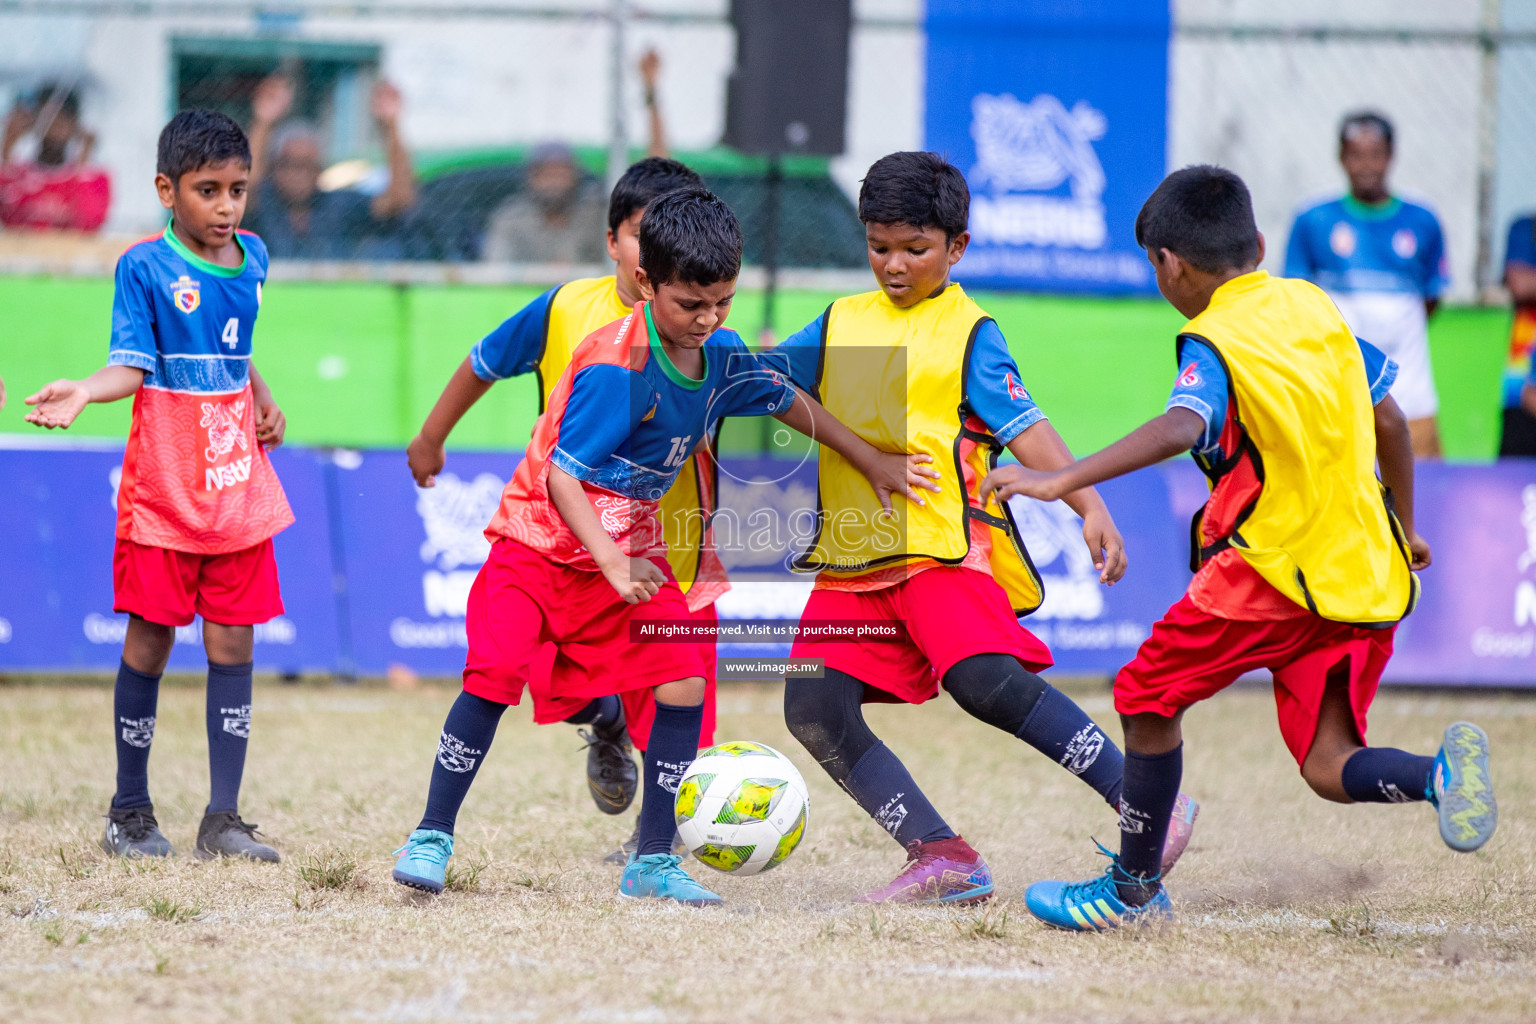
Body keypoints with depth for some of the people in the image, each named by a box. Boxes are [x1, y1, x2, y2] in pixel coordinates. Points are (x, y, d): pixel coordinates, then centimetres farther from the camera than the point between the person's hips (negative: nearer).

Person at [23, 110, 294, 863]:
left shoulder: (251, 257, 9)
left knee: (232, 645, 2)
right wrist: (81, 394, -34)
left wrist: (262, 400, 11)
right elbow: (132, 365, -16)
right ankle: (130, 811, 14)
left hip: (239, 486, 5)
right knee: (150, 642, 1)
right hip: (163, 490, -5)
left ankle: (223, 818, 5)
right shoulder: (144, 267, -8)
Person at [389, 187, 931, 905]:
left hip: (631, 553, 6)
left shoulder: (721, 354, -3)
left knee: (684, 682, -10)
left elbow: (788, 402, 17)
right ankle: (432, 837, -4)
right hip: (542, 541, -6)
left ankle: (652, 860, 0)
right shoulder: (613, 367, -25)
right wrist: (613, 566, -34)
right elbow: (561, 476, -25)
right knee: (496, 672, -20)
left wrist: (872, 462, 22)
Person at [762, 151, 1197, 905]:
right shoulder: (842, 323, 16)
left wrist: (1090, 506, -21)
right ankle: (941, 857, -7)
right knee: (814, 710, -10)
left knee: (985, 679, -28)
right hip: (852, 559, 6)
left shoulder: (967, 334, 1)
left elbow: (1025, 429, -8)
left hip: (941, 545, -6)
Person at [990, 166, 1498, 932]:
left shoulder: (1214, 344, -10)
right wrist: (1400, 529, 35)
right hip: (1366, 576, 7)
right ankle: (1441, 773, -22)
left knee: (1149, 695, 10)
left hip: (1273, 568, -7)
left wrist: (1060, 482, -37)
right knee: (1329, 767, 6)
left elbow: (1183, 427, -31)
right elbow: (1388, 420, 21)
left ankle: (1133, 888, 16)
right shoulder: (1313, 306, 12)